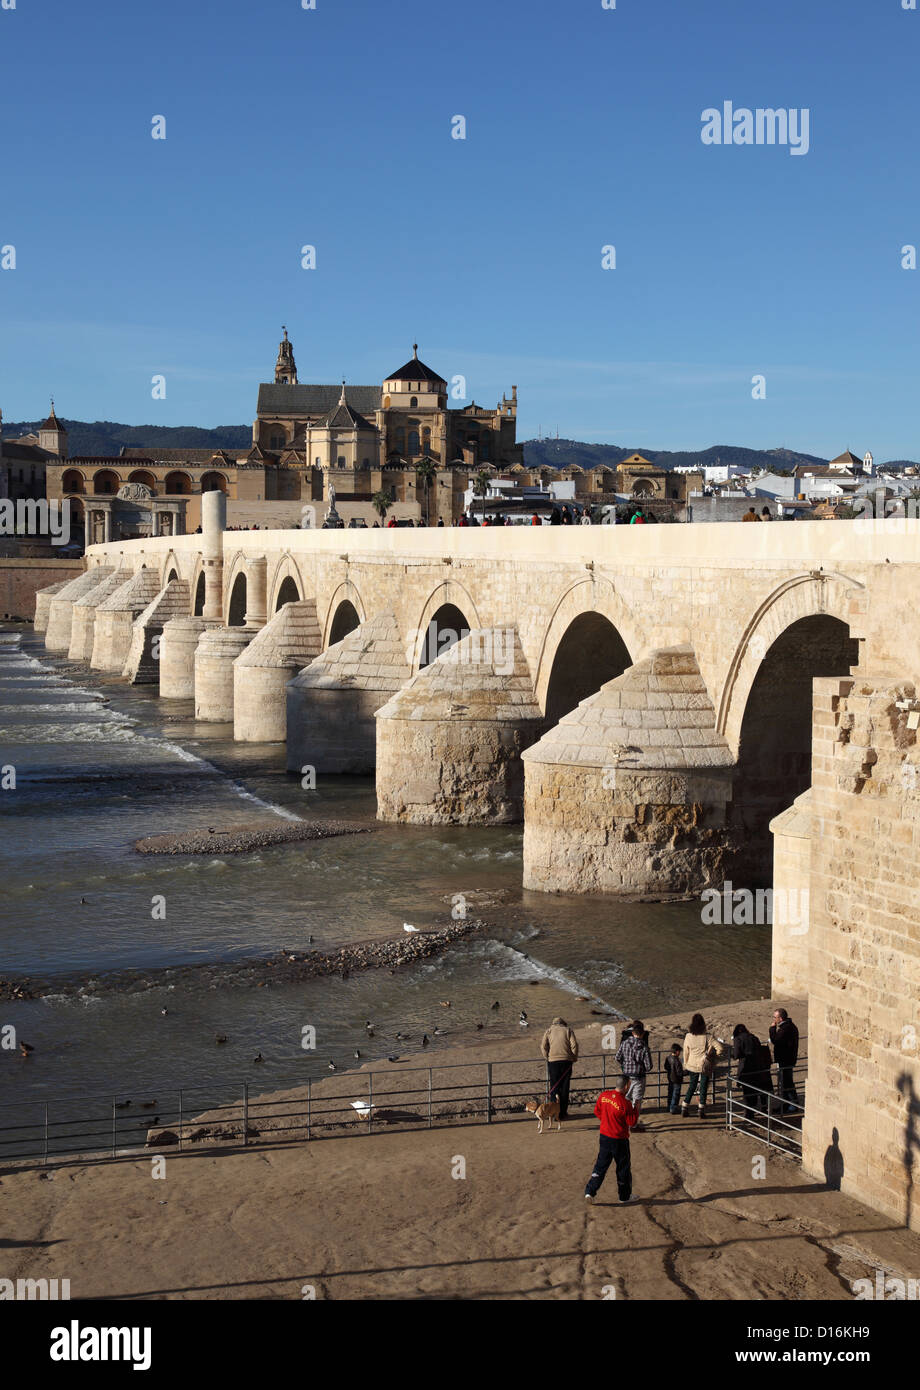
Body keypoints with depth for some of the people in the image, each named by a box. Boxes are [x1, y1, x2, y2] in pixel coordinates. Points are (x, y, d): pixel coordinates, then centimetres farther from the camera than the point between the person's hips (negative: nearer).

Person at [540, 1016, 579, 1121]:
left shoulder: (549, 1031, 11)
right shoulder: (567, 1030, 10)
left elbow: (543, 1046, -1)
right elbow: (574, 1045, -2)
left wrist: (547, 1057, 10)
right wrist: (574, 1058, 8)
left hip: (553, 1061, 0)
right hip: (566, 1060, 0)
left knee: (554, 1086, 5)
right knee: (565, 1086, 6)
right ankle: (563, 1113, 7)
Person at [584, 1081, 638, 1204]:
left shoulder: (603, 1096, -7)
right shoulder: (625, 1103, -23)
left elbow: (597, 1111, 7)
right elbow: (632, 1123, -15)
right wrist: (635, 1108, -6)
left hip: (604, 1136, 5)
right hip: (619, 1140, -5)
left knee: (600, 1165, 14)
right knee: (623, 1167, 13)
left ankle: (590, 1191, 7)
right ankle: (625, 1196, 25)